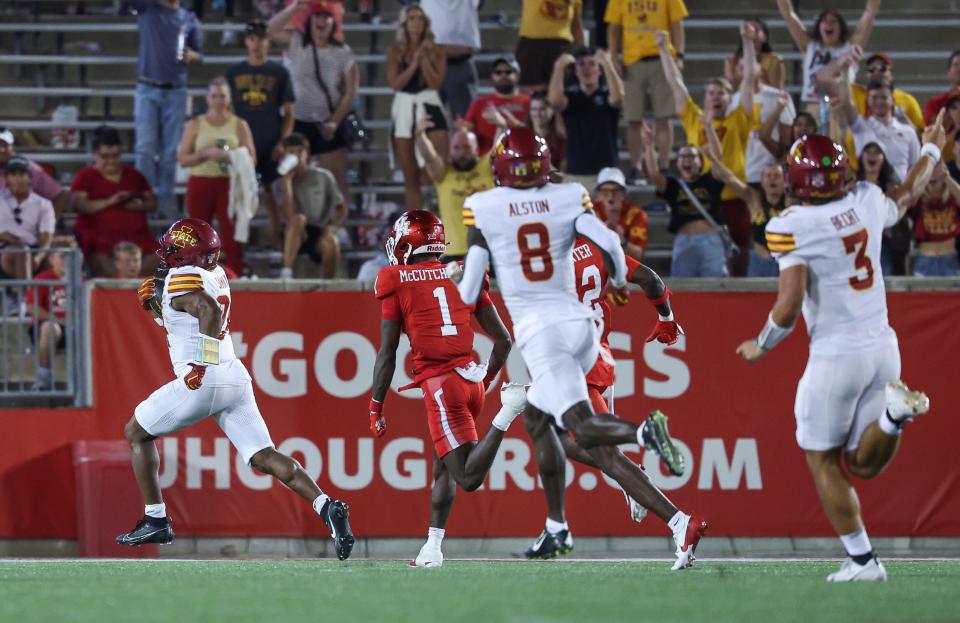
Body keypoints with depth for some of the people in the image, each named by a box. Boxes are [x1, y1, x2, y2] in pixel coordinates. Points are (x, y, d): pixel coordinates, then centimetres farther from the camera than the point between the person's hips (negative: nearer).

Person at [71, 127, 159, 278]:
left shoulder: (134, 176, 20)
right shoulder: (85, 176, 8)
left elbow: (153, 203, 19)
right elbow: (79, 204, -7)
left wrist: (141, 205, -5)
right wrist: (109, 202, -18)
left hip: (135, 234, 4)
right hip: (99, 235, -4)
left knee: (156, 260, -23)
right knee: (104, 266, -35)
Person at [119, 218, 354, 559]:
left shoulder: (183, 279, -8)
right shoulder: (215, 275, 19)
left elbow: (210, 312, -28)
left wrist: (201, 365, -31)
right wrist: (154, 303, 17)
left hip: (201, 380, -8)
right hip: (235, 377, 8)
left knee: (136, 433, 13)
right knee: (264, 457, 0)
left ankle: (155, 521, 12)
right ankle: (326, 507, -21)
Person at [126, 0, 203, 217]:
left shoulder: (189, 19, 8)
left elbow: (198, 54, 12)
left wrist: (192, 56, -11)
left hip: (175, 91, 1)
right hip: (148, 90, -1)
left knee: (170, 150, 3)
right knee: (145, 147, -6)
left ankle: (166, 198, 9)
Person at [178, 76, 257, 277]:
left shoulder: (239, 125, 7)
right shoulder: (195, 125, 7)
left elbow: (251, 158, 2)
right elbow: (183, 158, 1)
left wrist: (229, 156, -16)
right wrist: (206, 154, -15)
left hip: (229, 184, -1)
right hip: (200, 184, 1)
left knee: (233, 237, -8)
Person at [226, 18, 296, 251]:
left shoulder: (279, 73, 4)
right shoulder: (234, 73, 7)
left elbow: (288, 112, 4)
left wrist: (283, 142, -6)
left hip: (271, 144, -1)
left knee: (273, 189, 1)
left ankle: (276, 236, 7)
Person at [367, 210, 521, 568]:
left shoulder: (397, 283, 1)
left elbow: (387, 353, 0)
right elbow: (503, 340, 13)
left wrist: (376, 408, 7)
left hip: (440, 384, -6)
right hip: (471, 377, 6)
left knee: (469, 478, -13)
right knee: (442, 465, 20)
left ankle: (510, 409, -29)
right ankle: (433, 548, 17)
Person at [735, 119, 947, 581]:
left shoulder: (792, 227, -16)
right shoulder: (867, 203, 1)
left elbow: (790, 303, -19)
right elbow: (904, 199, 25)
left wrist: (762, 346, 0)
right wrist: (931, 152, 44)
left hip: (838, 353, -6)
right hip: (883, 347, 6)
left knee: (823, 461, 9)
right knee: (864, 464, 15)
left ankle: (862, 559, 5)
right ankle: (892, 411, -14)